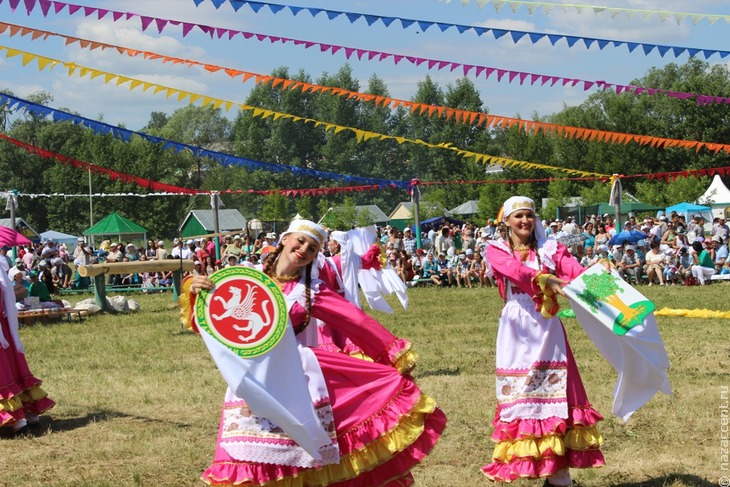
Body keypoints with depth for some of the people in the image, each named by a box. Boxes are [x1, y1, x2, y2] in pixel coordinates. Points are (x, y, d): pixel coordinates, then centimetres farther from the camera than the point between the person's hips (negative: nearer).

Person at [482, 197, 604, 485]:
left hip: (547, 327, 1)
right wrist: (545, 278, -34)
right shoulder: (497, 251, 5)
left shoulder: (550, 248, 9)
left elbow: (575, 270, -8)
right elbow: (515, 270, -16)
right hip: (517, 330, -1)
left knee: (554, 392, -2)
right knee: (519, 395, -1)